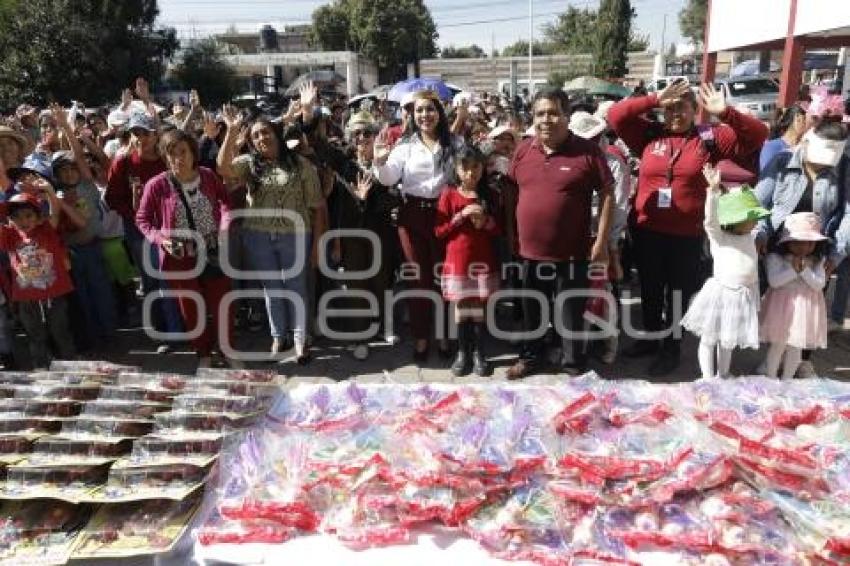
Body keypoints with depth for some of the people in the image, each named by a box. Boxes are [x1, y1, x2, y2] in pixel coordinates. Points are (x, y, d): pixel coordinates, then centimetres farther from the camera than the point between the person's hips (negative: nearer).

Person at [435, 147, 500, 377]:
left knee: (480, 308, 4)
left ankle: (479, 354, 14)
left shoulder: (489, 195, 5)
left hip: (483, 261, 1)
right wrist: (461, 216, -14)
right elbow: (439, 231, -4)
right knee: (461, 307, 5)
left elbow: (499, 229, 9)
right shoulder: (449, 194, -1)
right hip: (457, 260, -1)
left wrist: (485, 222, -11)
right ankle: (462, 353, 16)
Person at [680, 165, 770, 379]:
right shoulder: (718, 236, -10)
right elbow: (711, 219, -30)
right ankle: (708, 378, 17)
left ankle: (723, 375, 33)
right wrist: (713, 190, -44)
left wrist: (754, 296, 18)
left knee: (728, 339, 18)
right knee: (709, 338, 4)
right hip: (720, 293, -5)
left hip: (744, 296, 6)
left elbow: (753, 266, 16)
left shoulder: (750, 237, 8)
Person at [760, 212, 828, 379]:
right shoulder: (776, 258, -11)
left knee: (795, 347, 11)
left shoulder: (818, 262, -1)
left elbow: (819, 285, -8)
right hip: (782, 307, -3)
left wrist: (804, 270, -20)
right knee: (778, 344, 7)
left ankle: (787, 380, 27)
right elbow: (773, 281, -19)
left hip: (806, 308, 3)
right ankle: (771, 378, 23)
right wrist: (793, 270, -22)